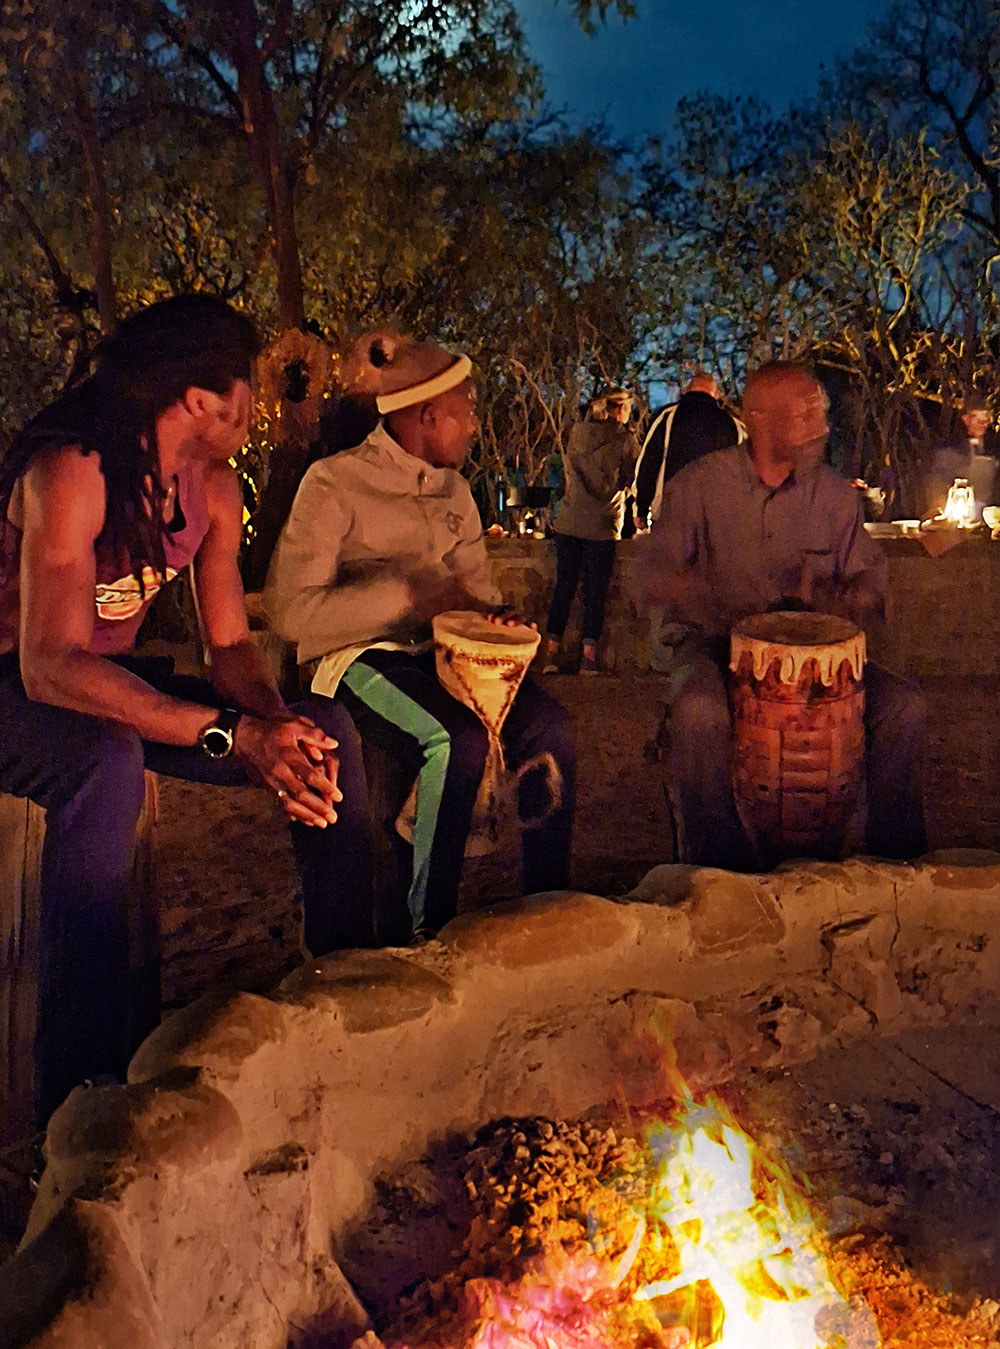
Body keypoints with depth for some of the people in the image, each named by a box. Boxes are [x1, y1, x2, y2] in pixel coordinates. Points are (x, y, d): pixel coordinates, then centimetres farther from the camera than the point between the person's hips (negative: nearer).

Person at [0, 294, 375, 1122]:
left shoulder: (214, 488, 0)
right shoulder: (72, 472, -25)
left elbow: (231, 646, 1)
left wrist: (279, 730, -23)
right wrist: (237, 735, -44)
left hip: (115, 682, 8)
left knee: (327, 730, -6)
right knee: (108, 760, -41)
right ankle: (79, 1082, -34)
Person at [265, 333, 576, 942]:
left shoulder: (453, 491, 14)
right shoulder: (334, 483, -8)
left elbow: (475, 588, 21)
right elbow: (293, 610, -16)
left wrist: (500, 616, -4)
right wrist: (405, 594, -23)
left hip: (437, 650, 6)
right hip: (359, 656, -6)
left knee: (548, 722, -19)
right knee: (462, 738, -33)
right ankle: (429, 928, -19)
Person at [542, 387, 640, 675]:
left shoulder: (576, 433, 9)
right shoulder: (624, 439, -3)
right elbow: (634, 479, 2)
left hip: (568, 521, 4)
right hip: (602, 525, -4)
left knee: (564, 587, 7)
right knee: (595, 591, 1)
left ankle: (551, 652, 5)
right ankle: (588, 658, -1)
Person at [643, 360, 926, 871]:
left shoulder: (835, 493, 7)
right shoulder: (700, 484, -3)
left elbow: (868, 577, 13)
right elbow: (661, 574, -5)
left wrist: (848, 602, -13)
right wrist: (722, 612, -23)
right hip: (719, 644, -3)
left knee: (902, 705, -18)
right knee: (699, 712, -36)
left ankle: (897, 861, -1)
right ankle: (719, 868, -19)